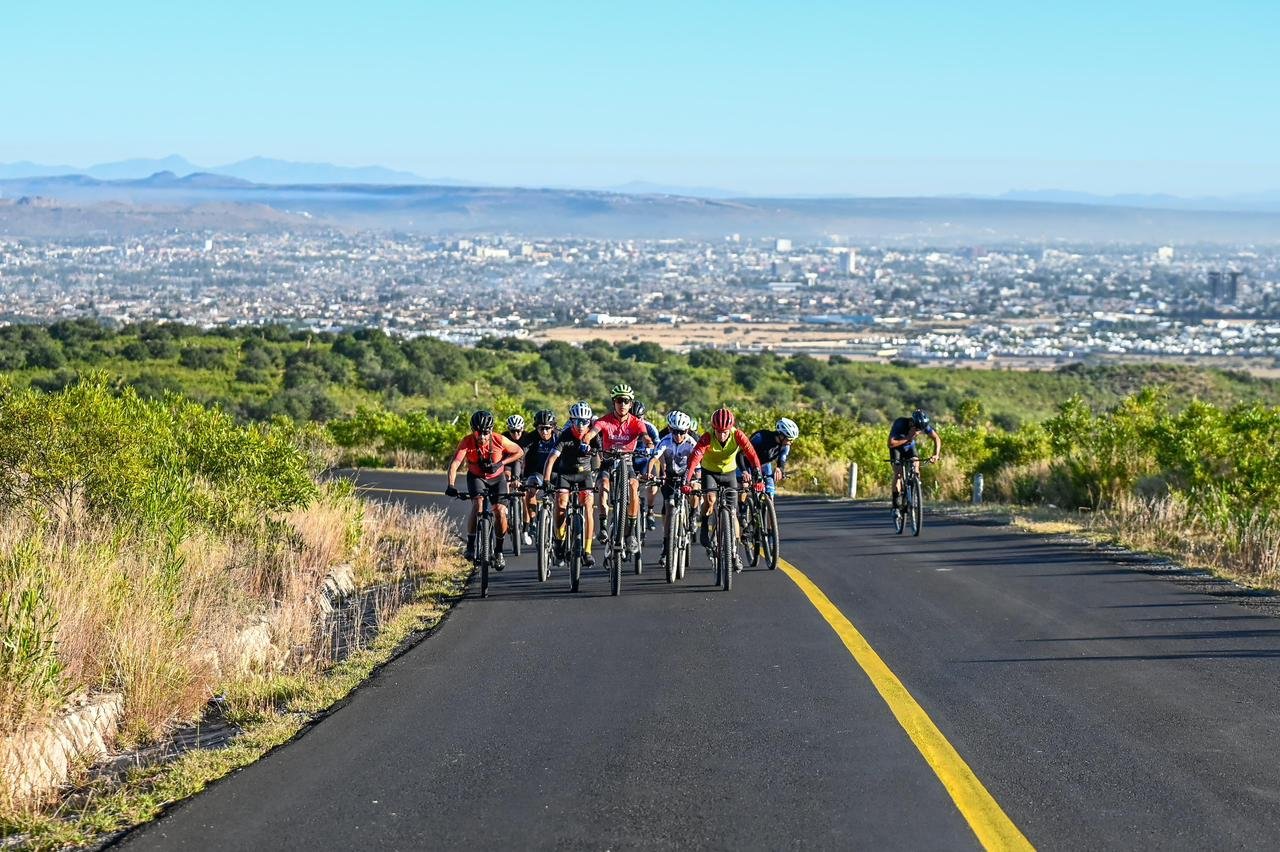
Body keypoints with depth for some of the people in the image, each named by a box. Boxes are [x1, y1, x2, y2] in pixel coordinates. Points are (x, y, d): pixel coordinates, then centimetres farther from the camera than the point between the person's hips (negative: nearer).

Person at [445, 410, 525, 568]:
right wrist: (451, 486, -47)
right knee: (478, 504, -27)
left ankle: (499, 552, 4)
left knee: (500, 511, -14)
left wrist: (500, 463, -21)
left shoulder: (499, 441, -22)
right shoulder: (467, 442, -24)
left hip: (497, 477, 1)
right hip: (476, 477, -1)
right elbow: (455, 463, -33)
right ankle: (470, 545, -17)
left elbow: (519, 452, -8)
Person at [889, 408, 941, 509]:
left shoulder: (924, 425, -26)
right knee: (898, 473, -19)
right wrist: (907, 438, -43)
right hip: (897, 446, -3)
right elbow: (891, 443, -40)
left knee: (916, 467, -22)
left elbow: (937, 439, -18)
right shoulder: (900, 424, -37)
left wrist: (936, 454, -33)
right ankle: (896, 504, -17)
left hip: (910, 446, 3)